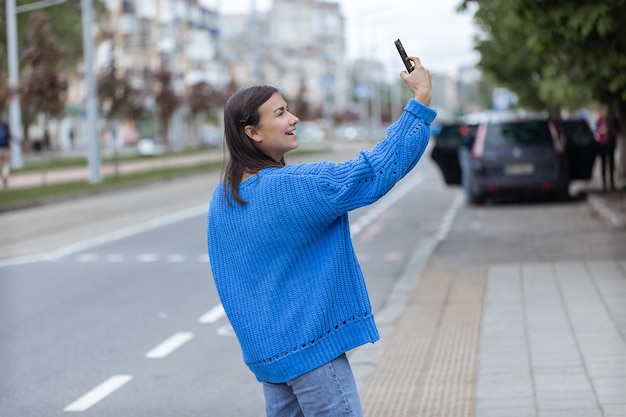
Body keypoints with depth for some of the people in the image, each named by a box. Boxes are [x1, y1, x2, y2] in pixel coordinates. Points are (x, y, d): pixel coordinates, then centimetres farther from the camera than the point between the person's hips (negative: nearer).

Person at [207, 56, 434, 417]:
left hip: (266, 352, 9)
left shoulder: (222, 198, 6)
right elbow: (378, 170, -21)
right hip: (311, 347, -9)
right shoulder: (292, 185, -19)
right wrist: (421, 101, -17)